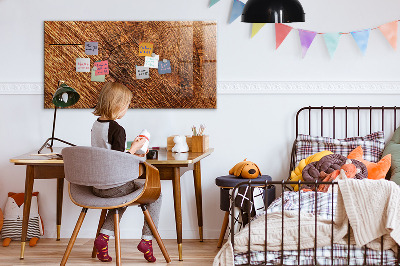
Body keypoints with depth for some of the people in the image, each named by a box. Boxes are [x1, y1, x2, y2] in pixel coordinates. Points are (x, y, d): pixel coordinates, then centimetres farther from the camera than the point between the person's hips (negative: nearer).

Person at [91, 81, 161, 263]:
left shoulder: (95, 125, 6)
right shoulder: (117, 130, -20)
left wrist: (130, 154, 19)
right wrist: (134, 148, -8)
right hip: (114, 186, -8)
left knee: (123, 195, 36)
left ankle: (104, 236, 19)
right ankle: (147, 239, 9)